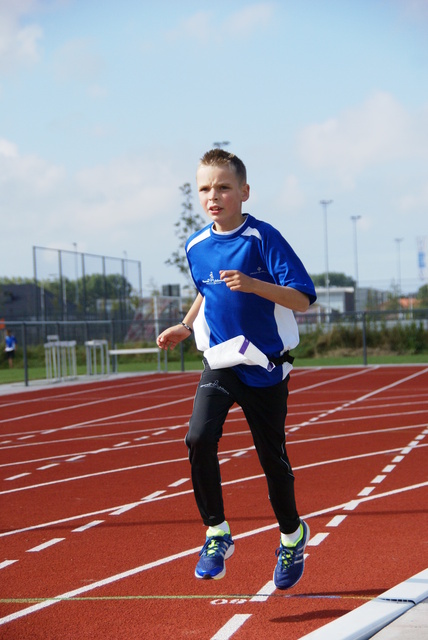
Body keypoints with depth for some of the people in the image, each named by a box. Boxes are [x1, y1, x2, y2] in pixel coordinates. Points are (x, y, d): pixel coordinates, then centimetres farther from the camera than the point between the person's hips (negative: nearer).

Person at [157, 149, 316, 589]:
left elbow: (302, 299, -19)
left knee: (272, 458, 7)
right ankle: (216, 534, -4)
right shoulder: (196, 247, 2)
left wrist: (253, 284, -32)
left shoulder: (264, 239, -14)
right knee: (199, 439, -19)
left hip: (265, 367, -3)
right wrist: (185, 327, 8)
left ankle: (292, 535, 32)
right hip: (219, 363, 3)